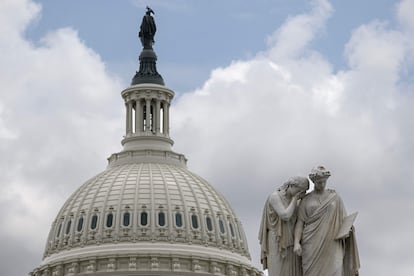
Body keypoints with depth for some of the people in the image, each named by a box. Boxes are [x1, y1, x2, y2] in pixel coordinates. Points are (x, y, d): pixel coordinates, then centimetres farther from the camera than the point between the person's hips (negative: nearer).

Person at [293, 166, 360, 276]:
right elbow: (300, 222, 3)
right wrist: (296, 243, -11)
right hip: (312, 244, 0)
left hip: (331, 243, 0)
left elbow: (343, 218, 11)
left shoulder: (334, 197, 10)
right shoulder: (306, 200, 8)